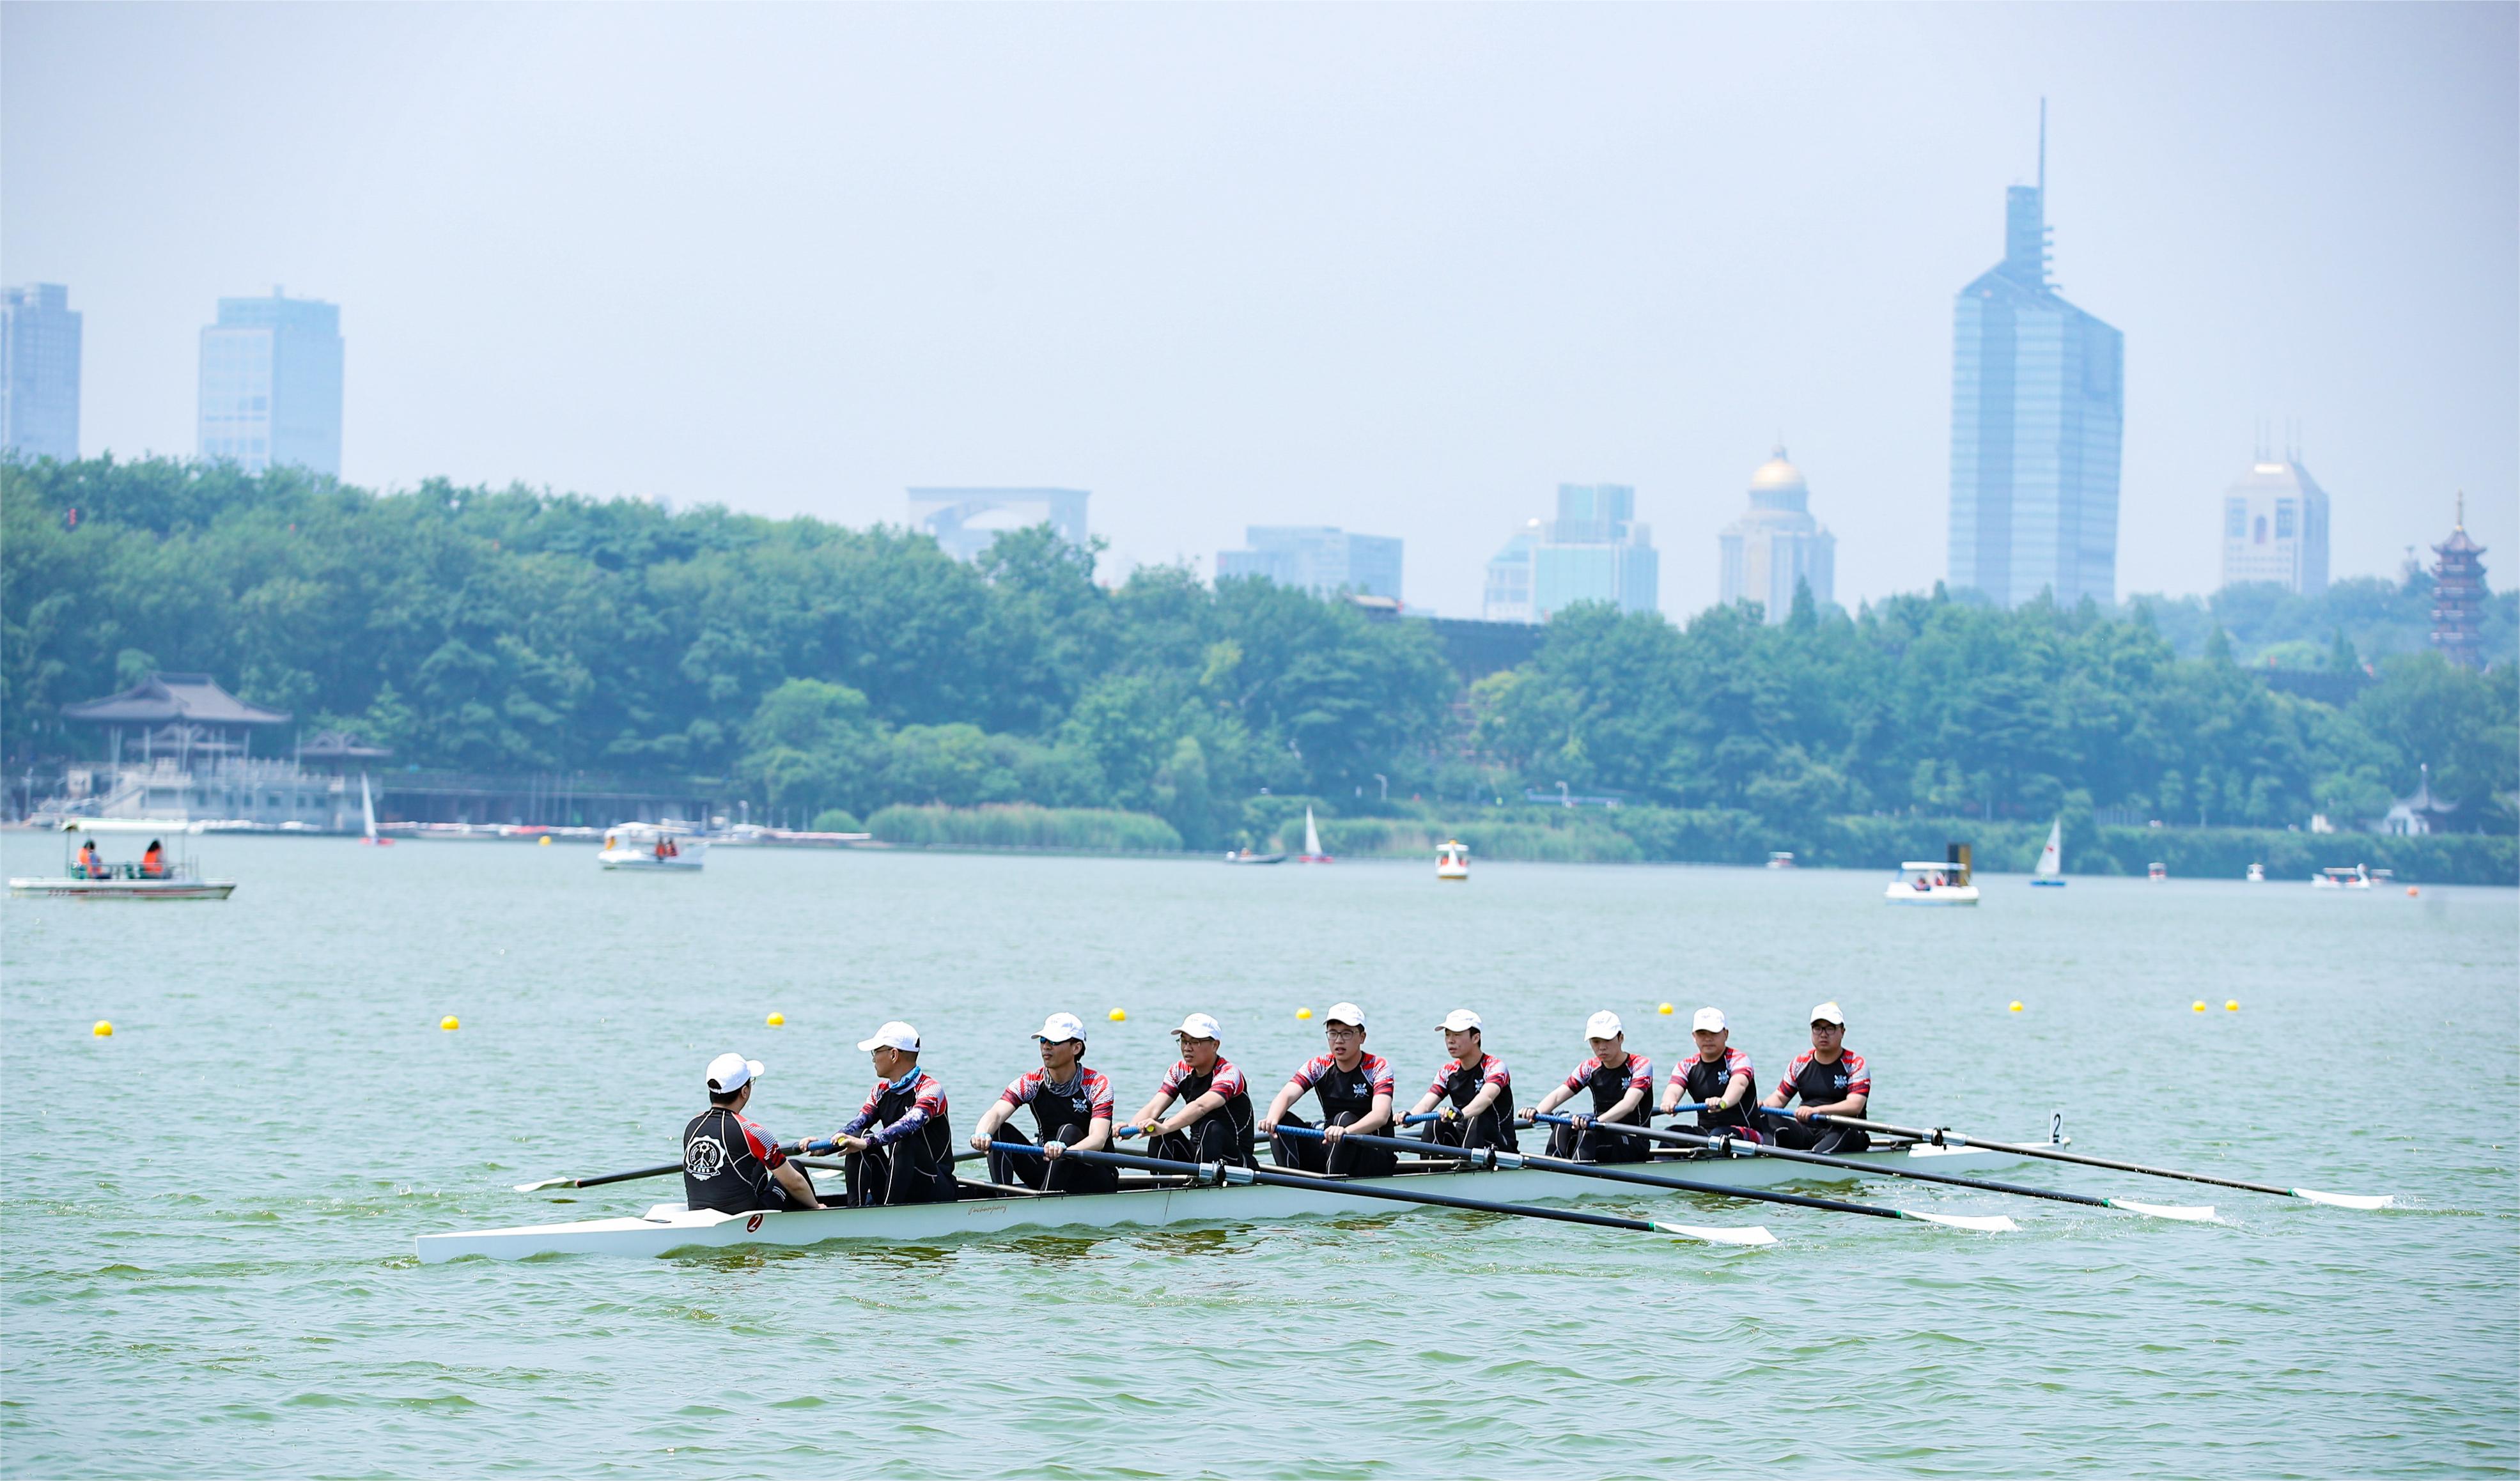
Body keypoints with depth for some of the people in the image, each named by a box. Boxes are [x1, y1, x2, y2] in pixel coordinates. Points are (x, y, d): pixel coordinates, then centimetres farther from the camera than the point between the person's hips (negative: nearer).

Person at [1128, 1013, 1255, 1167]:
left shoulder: (1228, 1073, -17)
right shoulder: (1179, 1070, 3)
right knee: (1161, 1130, -19)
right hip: (1196, 1154, 5)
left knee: (1211, 1129, -34)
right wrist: (1130, 1128, -34)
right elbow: (1153, 1108, -12)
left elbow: (1201, 1107, -37)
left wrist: (1166, 1127, -53)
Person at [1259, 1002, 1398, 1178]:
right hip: (1330, 1149, 4)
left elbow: (1381, 1115, -27)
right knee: (1282, 1120, -15)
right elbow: (1286, 1095, -15)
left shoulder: (1377, 1067, -8)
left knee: (1345, 1119, -32)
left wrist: (1346, 1130, -48)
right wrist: (1272, 1118, -40)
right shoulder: (1318, 1066, 3)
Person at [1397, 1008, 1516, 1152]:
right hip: (1462, 1142, 5)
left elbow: (1486, 1097, -33)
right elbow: (1425, 1104, -8)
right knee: (1435, 1122, -21)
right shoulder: (1448, 1073, 7)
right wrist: (1409, 1116, -33)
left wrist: (1461, 1113, -54)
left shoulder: (1495, 1067, -11)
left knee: (1478, 1120, -33)